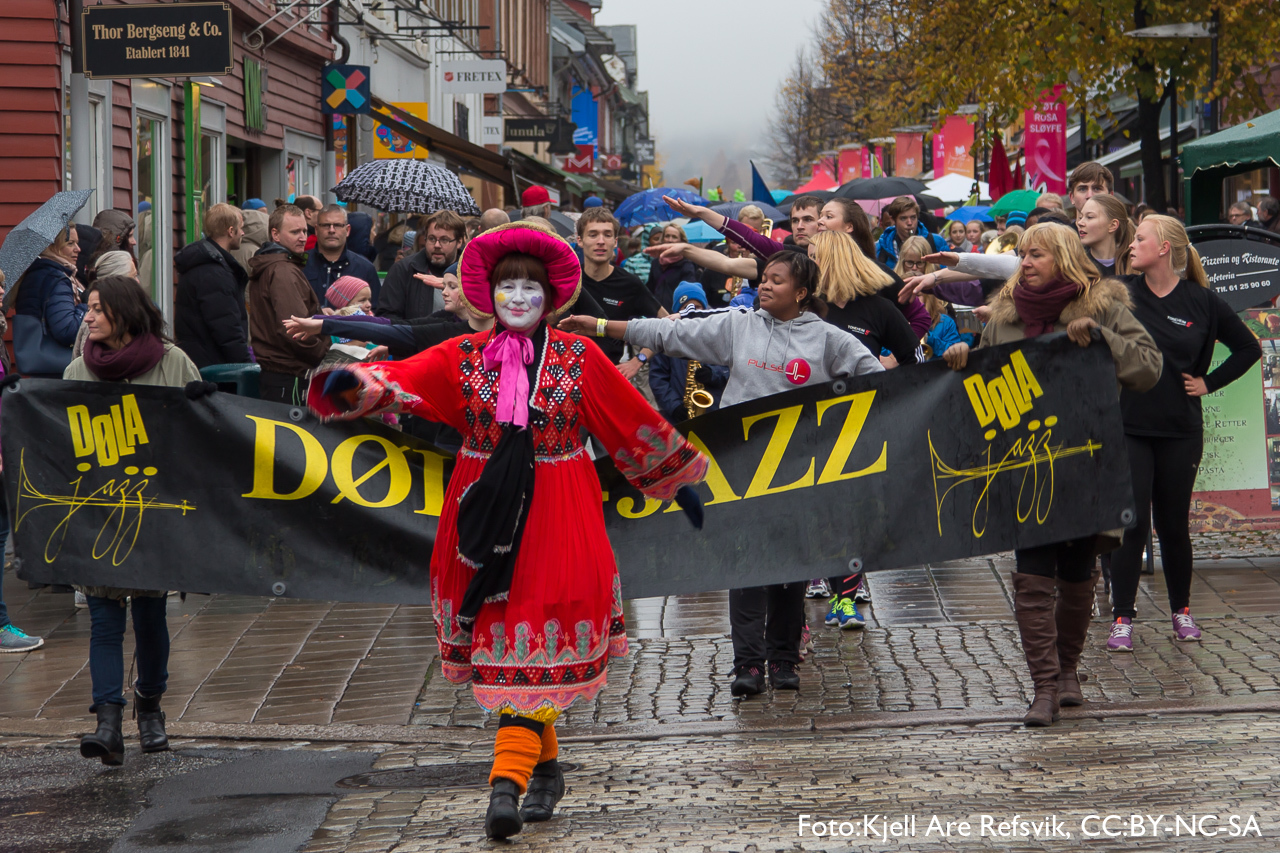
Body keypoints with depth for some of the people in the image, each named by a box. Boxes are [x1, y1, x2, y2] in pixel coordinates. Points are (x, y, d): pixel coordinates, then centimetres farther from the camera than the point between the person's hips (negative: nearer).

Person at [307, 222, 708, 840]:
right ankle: (545, 765, 24)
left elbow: (637, 423, 12)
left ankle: (509, 780, -12)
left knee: (533, 646, -9)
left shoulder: (579, 359, 3)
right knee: (498, 642, 7)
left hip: (555, 518, -2)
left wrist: (678, 483, 19)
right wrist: (355, 384, -32)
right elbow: (401, 381, -11)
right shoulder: (463, 358, 5)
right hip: (487, 515, 2)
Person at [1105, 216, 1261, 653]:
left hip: (1180, 431, 0)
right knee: (1131, 522, -3)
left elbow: (1248, 348, 8)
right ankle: (1122, 618, 3)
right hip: (1128, 428, 0)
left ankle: (1181, 609, 26)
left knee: (1174, 524, 10)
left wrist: (1209, 382, 4)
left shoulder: (1202, 301, -2)